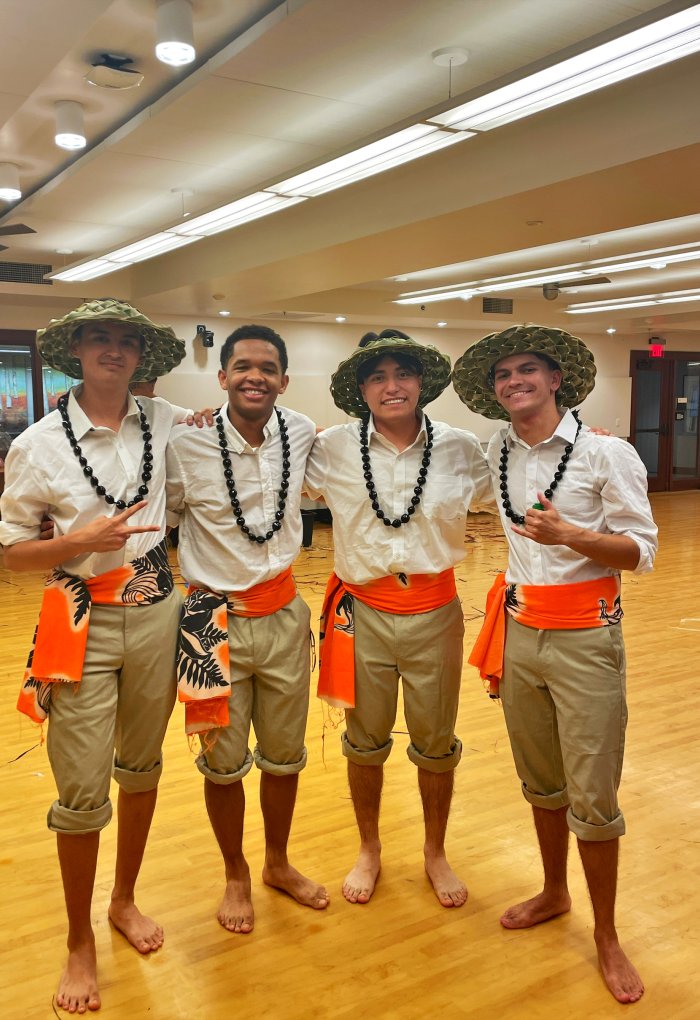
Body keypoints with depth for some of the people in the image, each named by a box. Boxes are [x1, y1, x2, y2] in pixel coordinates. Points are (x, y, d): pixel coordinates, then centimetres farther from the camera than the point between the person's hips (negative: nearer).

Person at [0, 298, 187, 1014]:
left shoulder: (164, 424, 2)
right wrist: (83, 539, -19)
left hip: (155, 612, 4)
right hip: (82, 622, -3)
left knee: (142, 767, 16)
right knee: (82, 789, 1)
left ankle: (124, 900, 39)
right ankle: (80, 944, 24)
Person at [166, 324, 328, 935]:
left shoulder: (302, 434, -4)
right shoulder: (186, 445, -16)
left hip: (284, 615, 4)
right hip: (217, 621, -3)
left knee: (285, 755, 17)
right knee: (224, 763, 11)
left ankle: (278, 863, 42)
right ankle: (236, 876, 37)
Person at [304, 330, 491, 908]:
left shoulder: (461, 449, -3)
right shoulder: (333, 450, -5)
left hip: (434, 612, 0)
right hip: (363, 612, 0)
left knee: (436, 745, 14)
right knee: (365, 742, 15)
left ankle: (436, 852, 38)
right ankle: (369, 849, 39)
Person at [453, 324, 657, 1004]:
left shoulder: (607, 454, -11)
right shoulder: (497, 453, 5)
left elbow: (642, 551, -11)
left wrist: (566, 533, -27)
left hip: (584, 636, -5)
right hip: (519, 629, 5)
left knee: (592, 795, 2)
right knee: (540, 781, 18)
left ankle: (605, 934, 23)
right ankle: (553, 893, 40)